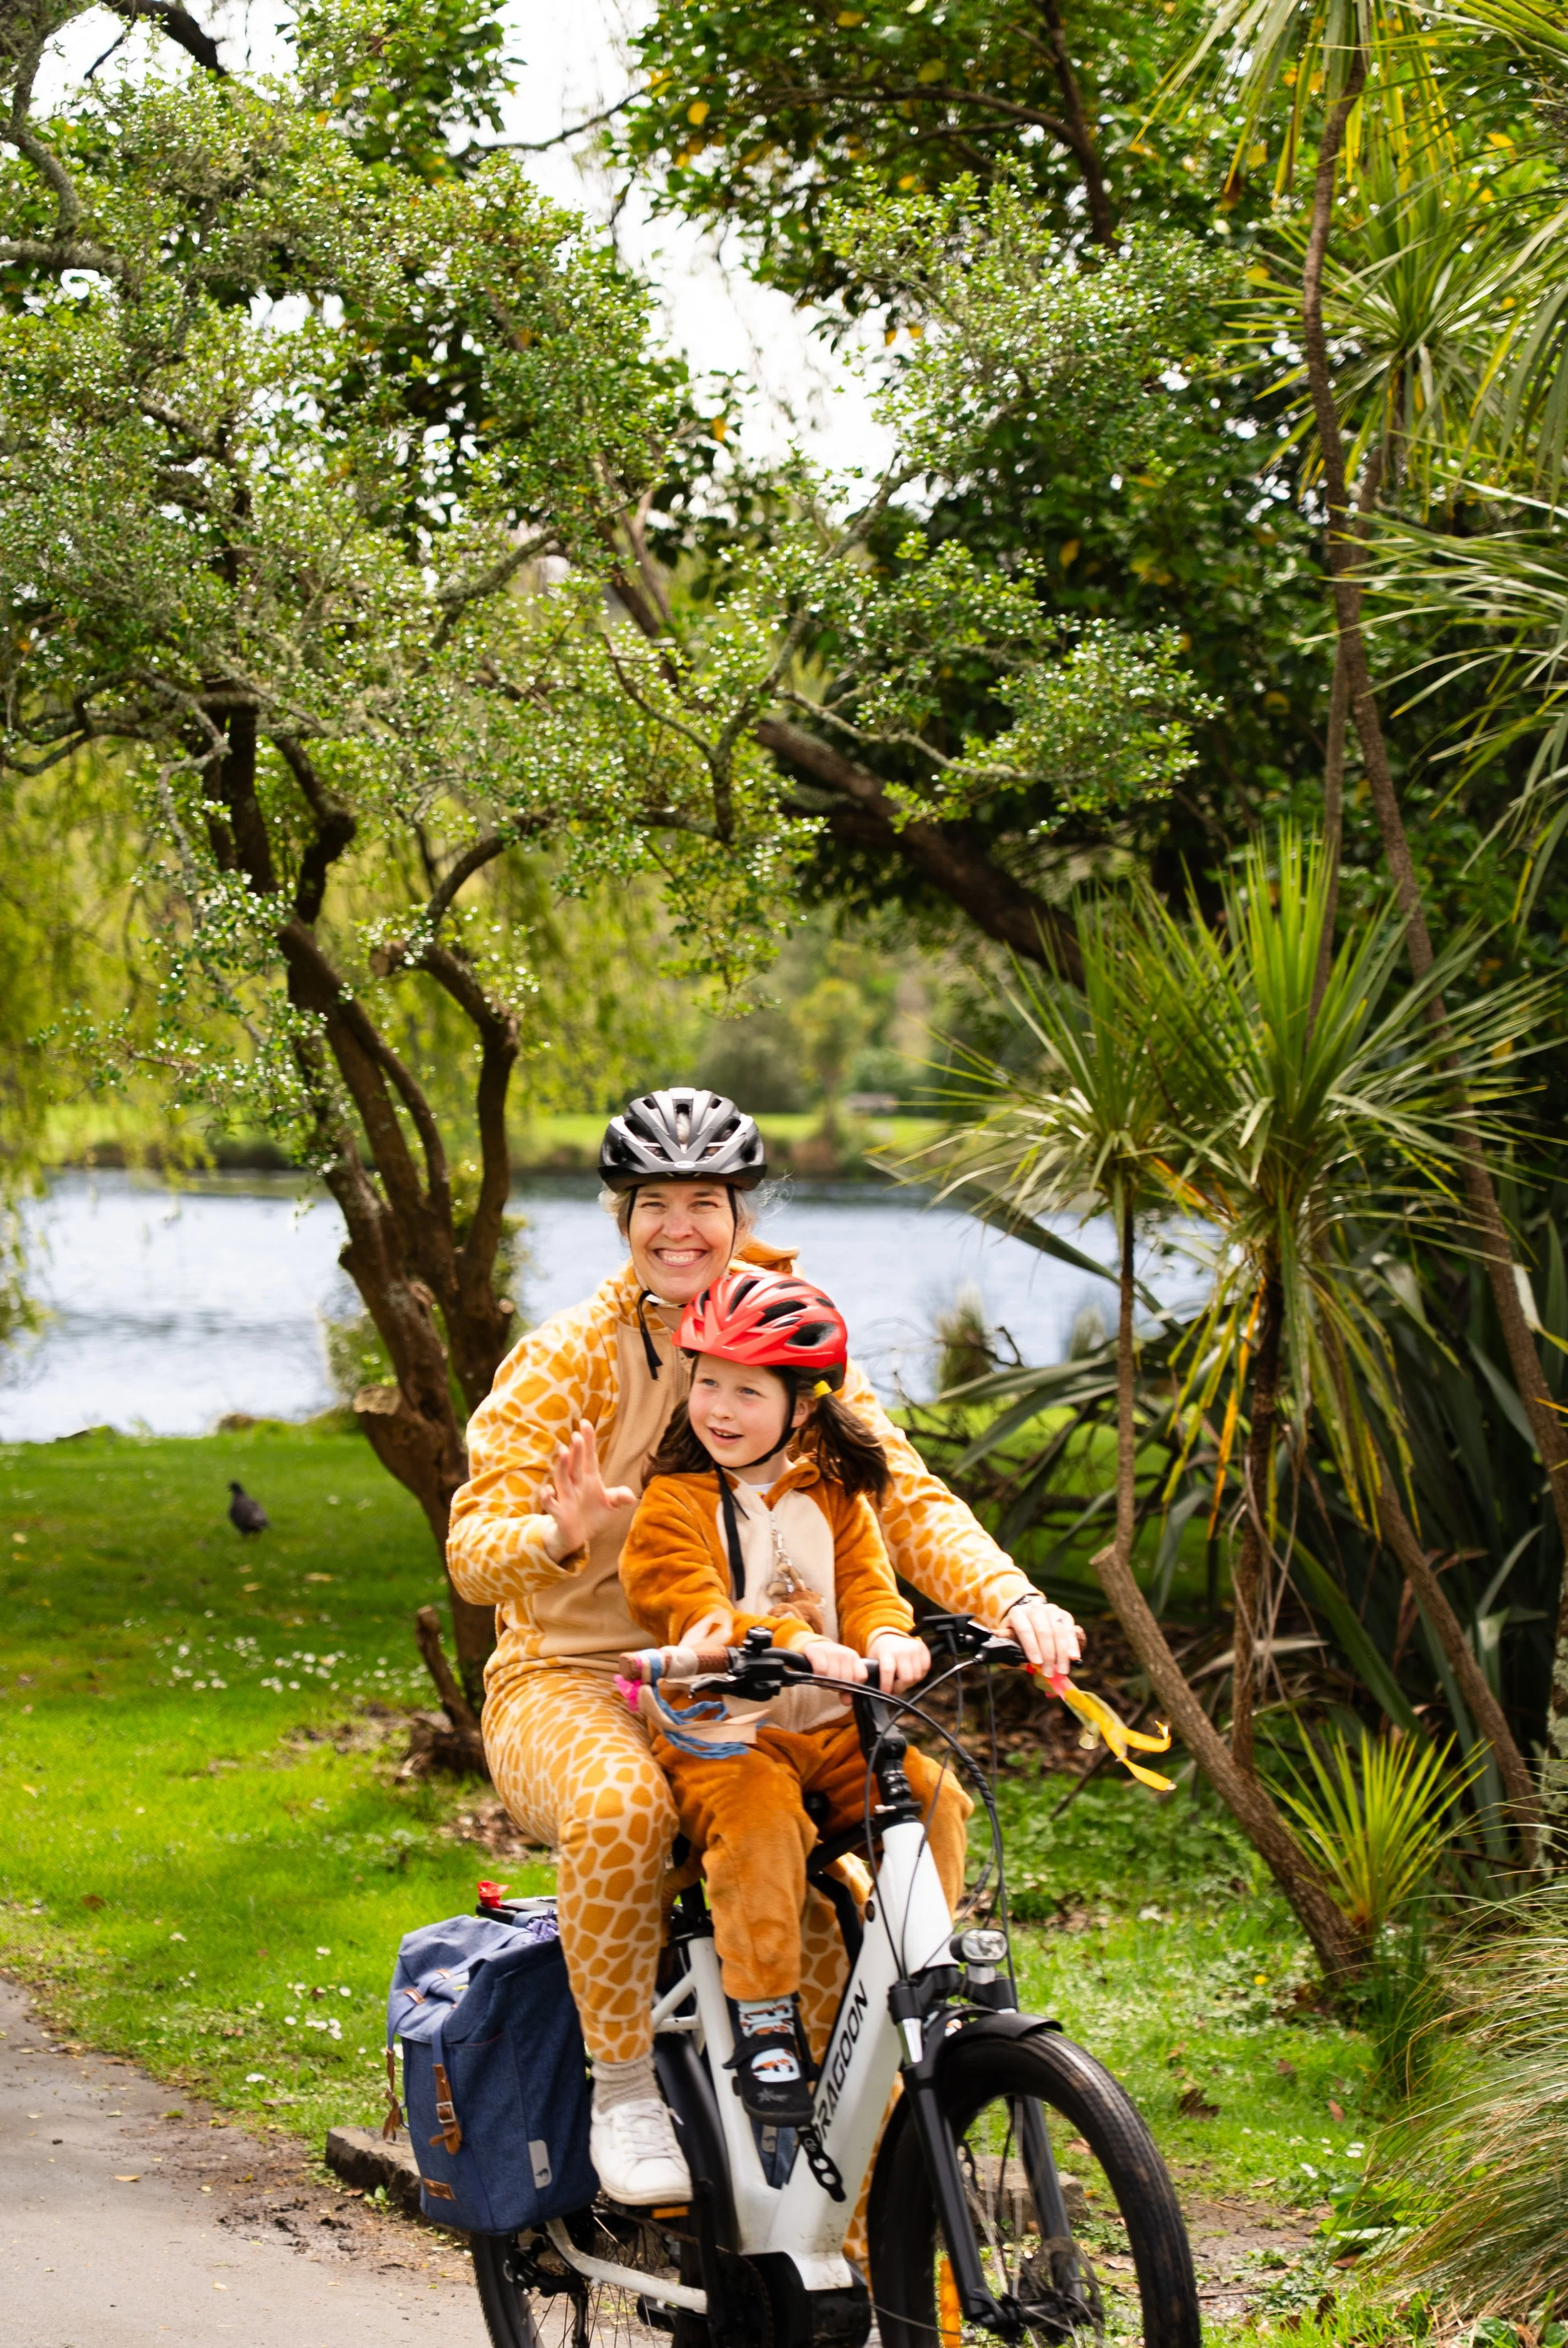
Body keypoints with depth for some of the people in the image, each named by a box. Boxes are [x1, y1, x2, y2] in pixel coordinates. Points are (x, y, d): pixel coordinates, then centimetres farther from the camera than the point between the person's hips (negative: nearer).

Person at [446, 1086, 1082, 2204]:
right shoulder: (563, 1359, -5)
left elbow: (907, 1499, -5)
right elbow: (475, 1548, -14)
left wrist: (1015, 1601, -24)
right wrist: (568, 1535, -37)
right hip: (571, 1685, -3)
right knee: (621, 1804, -38)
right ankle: (624, 2089, -18)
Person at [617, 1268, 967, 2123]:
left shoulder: (833, 1498, 12)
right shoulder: (673, 1502, -3)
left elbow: (866, 1583, 2)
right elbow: (691, 1611, -17)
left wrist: (887, 1636, -24)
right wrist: (795, 1643, -35)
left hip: (831, 1726, 4)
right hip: (719, 1733, -4)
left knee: (933, 1798, -18)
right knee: (760, 1819, -33)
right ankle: (764, 2018, -22)